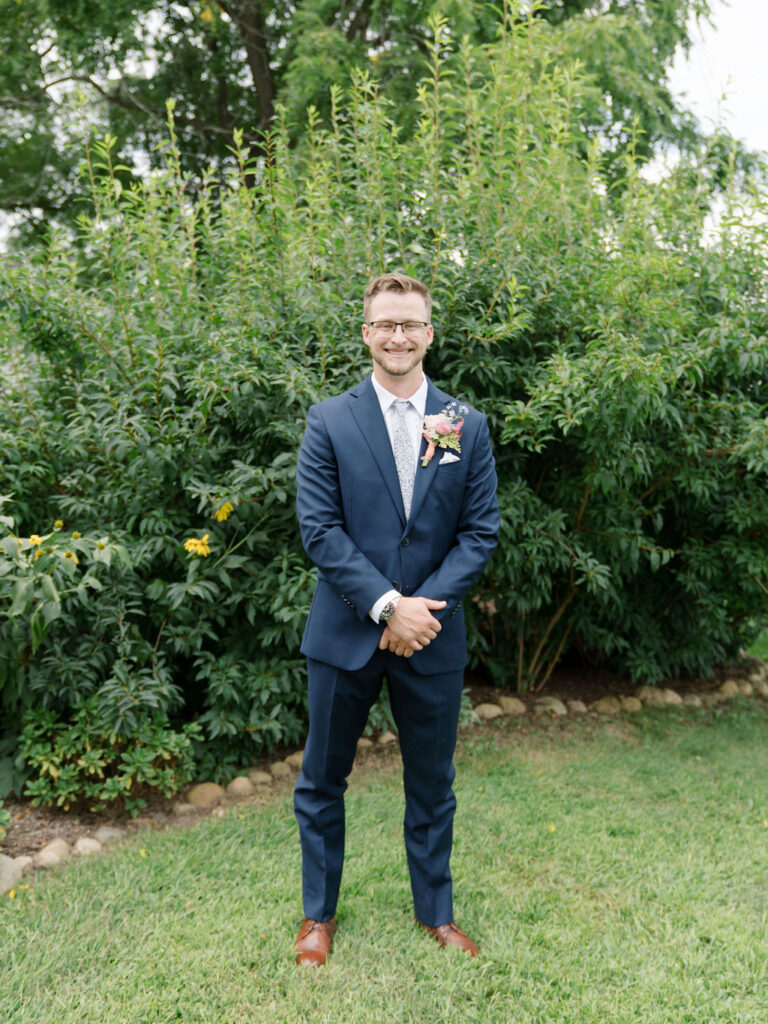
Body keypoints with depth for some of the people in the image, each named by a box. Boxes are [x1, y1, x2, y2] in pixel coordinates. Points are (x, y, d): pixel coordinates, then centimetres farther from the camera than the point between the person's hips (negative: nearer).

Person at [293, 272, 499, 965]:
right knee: (321, 783, 13)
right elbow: (319, 528, -9)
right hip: (346, 634, -1)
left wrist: (424, 605, -13)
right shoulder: (329, 421, -3)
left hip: (432, 636, 1)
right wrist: (387, 604, -17)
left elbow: (481, 531, 0)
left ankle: (436, 910, 37)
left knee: (432, 787, 16)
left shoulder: (468, 426, 2)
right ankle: (320, 913, 35)